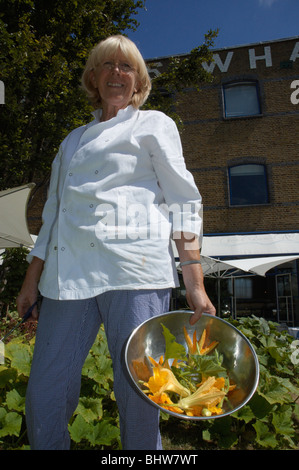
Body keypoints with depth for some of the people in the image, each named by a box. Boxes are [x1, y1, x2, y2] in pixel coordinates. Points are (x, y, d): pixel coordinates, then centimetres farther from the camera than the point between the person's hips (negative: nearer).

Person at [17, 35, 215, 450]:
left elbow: (183, 202, 3)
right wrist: (32, 279, 14)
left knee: (138, 399, 0)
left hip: (134, 271, -4)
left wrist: (194, 282, -7)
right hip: (68, 275, 5)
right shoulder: (73, 140, 26)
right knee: (43, 400, 3)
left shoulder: (154, 124, 13)